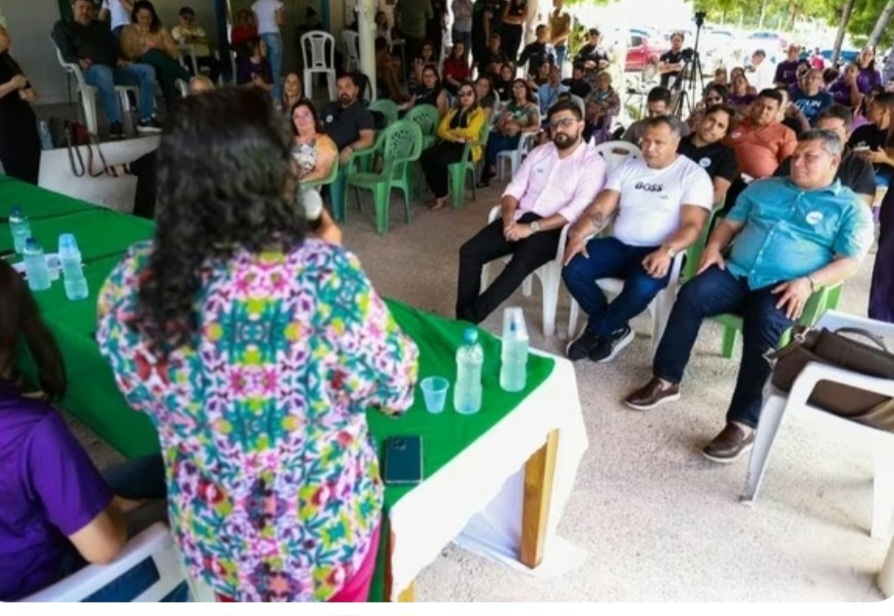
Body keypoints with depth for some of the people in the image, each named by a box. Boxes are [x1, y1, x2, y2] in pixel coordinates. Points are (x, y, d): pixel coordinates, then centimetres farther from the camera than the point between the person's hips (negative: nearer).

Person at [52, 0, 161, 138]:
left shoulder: (101, 26, 31)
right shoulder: (63, 27, 17)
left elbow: (115, 45, 22)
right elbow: (66, 53, 4)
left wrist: (119, 58, -2)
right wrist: (80, 61, -18)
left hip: (113, 67, 5)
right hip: (92, 69, -5)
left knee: (147, 70, -18)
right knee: (103, 73, -44)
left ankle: (145, 119, -24)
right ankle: (115, 123, -45)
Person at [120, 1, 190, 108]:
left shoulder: (160, 29, 14)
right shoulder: (128, 30, 10)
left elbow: (175, 53, 5)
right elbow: (126, 55, -1)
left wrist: (160, 48, -12)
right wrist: (143, 51, -17)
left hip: (161, 65, 2)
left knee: (167, 72, -38)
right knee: (153, 55, -37)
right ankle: (189, 79, -33)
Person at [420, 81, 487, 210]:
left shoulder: (479, 112, 2)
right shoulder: (453, 110, 20)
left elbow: (469, 132, -15)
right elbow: (441, 130, 8)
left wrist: (451, 131, -1)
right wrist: (455, 138, -11)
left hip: (467, 148, -6)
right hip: (448, 143, 6)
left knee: (439, 160, -33)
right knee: (425, 157, -24)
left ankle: (442, 196, -15)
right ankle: (437, 193, -13)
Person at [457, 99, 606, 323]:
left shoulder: (593, 163, -2)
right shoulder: (539, 152, 16)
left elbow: (577, 210, -14)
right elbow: (514, 189, 11)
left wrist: (532, 227, -21)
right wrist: (509, 218, -11)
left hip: (553, 229, -5)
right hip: (519, 220, 6)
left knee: (520, 264, -34)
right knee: (469, 252, -15)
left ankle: (470, 319, -26)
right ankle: (461, 320, -10)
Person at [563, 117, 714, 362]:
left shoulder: (693, 175, 0)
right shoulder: (628, 168, 13)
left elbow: (692, 225, -11)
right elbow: (600, 209, 6)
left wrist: (667, 251, -31)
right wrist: (578, 234, -13)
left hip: (657, 253, -4)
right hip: (618, 245, 5)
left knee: (642, 287, -36)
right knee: (573, 269, -20)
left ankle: (597, 330, -6)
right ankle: (614, 329, -1)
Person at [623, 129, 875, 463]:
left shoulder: (850, 207, 10)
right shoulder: (763, 187, 23)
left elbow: (849, 262, 0)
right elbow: (731, 223, 22)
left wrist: (808, 282, -18)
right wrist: (714, 246, -1)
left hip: (783, 288, -3)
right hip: (736, 273, 4)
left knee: (763, 324, -36)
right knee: (692, 293, -27)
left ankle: (743, 423, -32)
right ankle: (666, 379, -16)